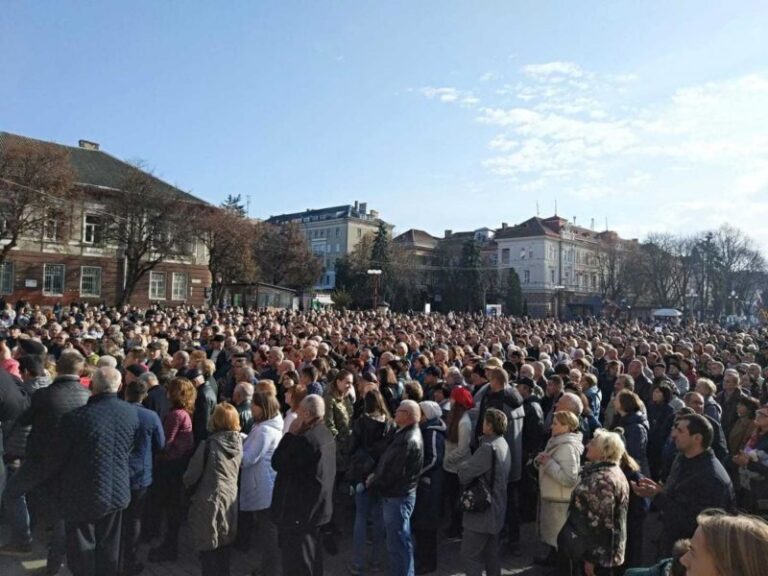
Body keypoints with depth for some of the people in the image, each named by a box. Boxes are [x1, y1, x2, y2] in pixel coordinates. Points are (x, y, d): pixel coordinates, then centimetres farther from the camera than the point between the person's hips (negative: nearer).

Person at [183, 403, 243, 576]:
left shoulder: (209, 444, -17)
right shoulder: (238, 443, -2)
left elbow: (190, 476, -9)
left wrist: (190, 486, 12)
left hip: (209, 503, -5)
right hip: (230, 501, 5)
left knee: (208, 551, 7)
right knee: (224, 550, 18)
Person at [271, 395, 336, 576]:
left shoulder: (305, 439, -26)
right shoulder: (326, 434, 4)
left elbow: (277, 464, -18)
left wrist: (290, 433, -14)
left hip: (298, 509, -9)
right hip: (316, 506, 10)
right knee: (311, 557, 23)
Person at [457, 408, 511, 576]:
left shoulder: (488, 447, -25)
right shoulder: (503, 444, 6)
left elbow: (465, 473, -24)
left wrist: (462, 465, -2)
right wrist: (469, 465, -2)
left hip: (482, 510, -9)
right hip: (496, 509, 9)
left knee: (470, 555, -1)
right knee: (491, 553, 20)